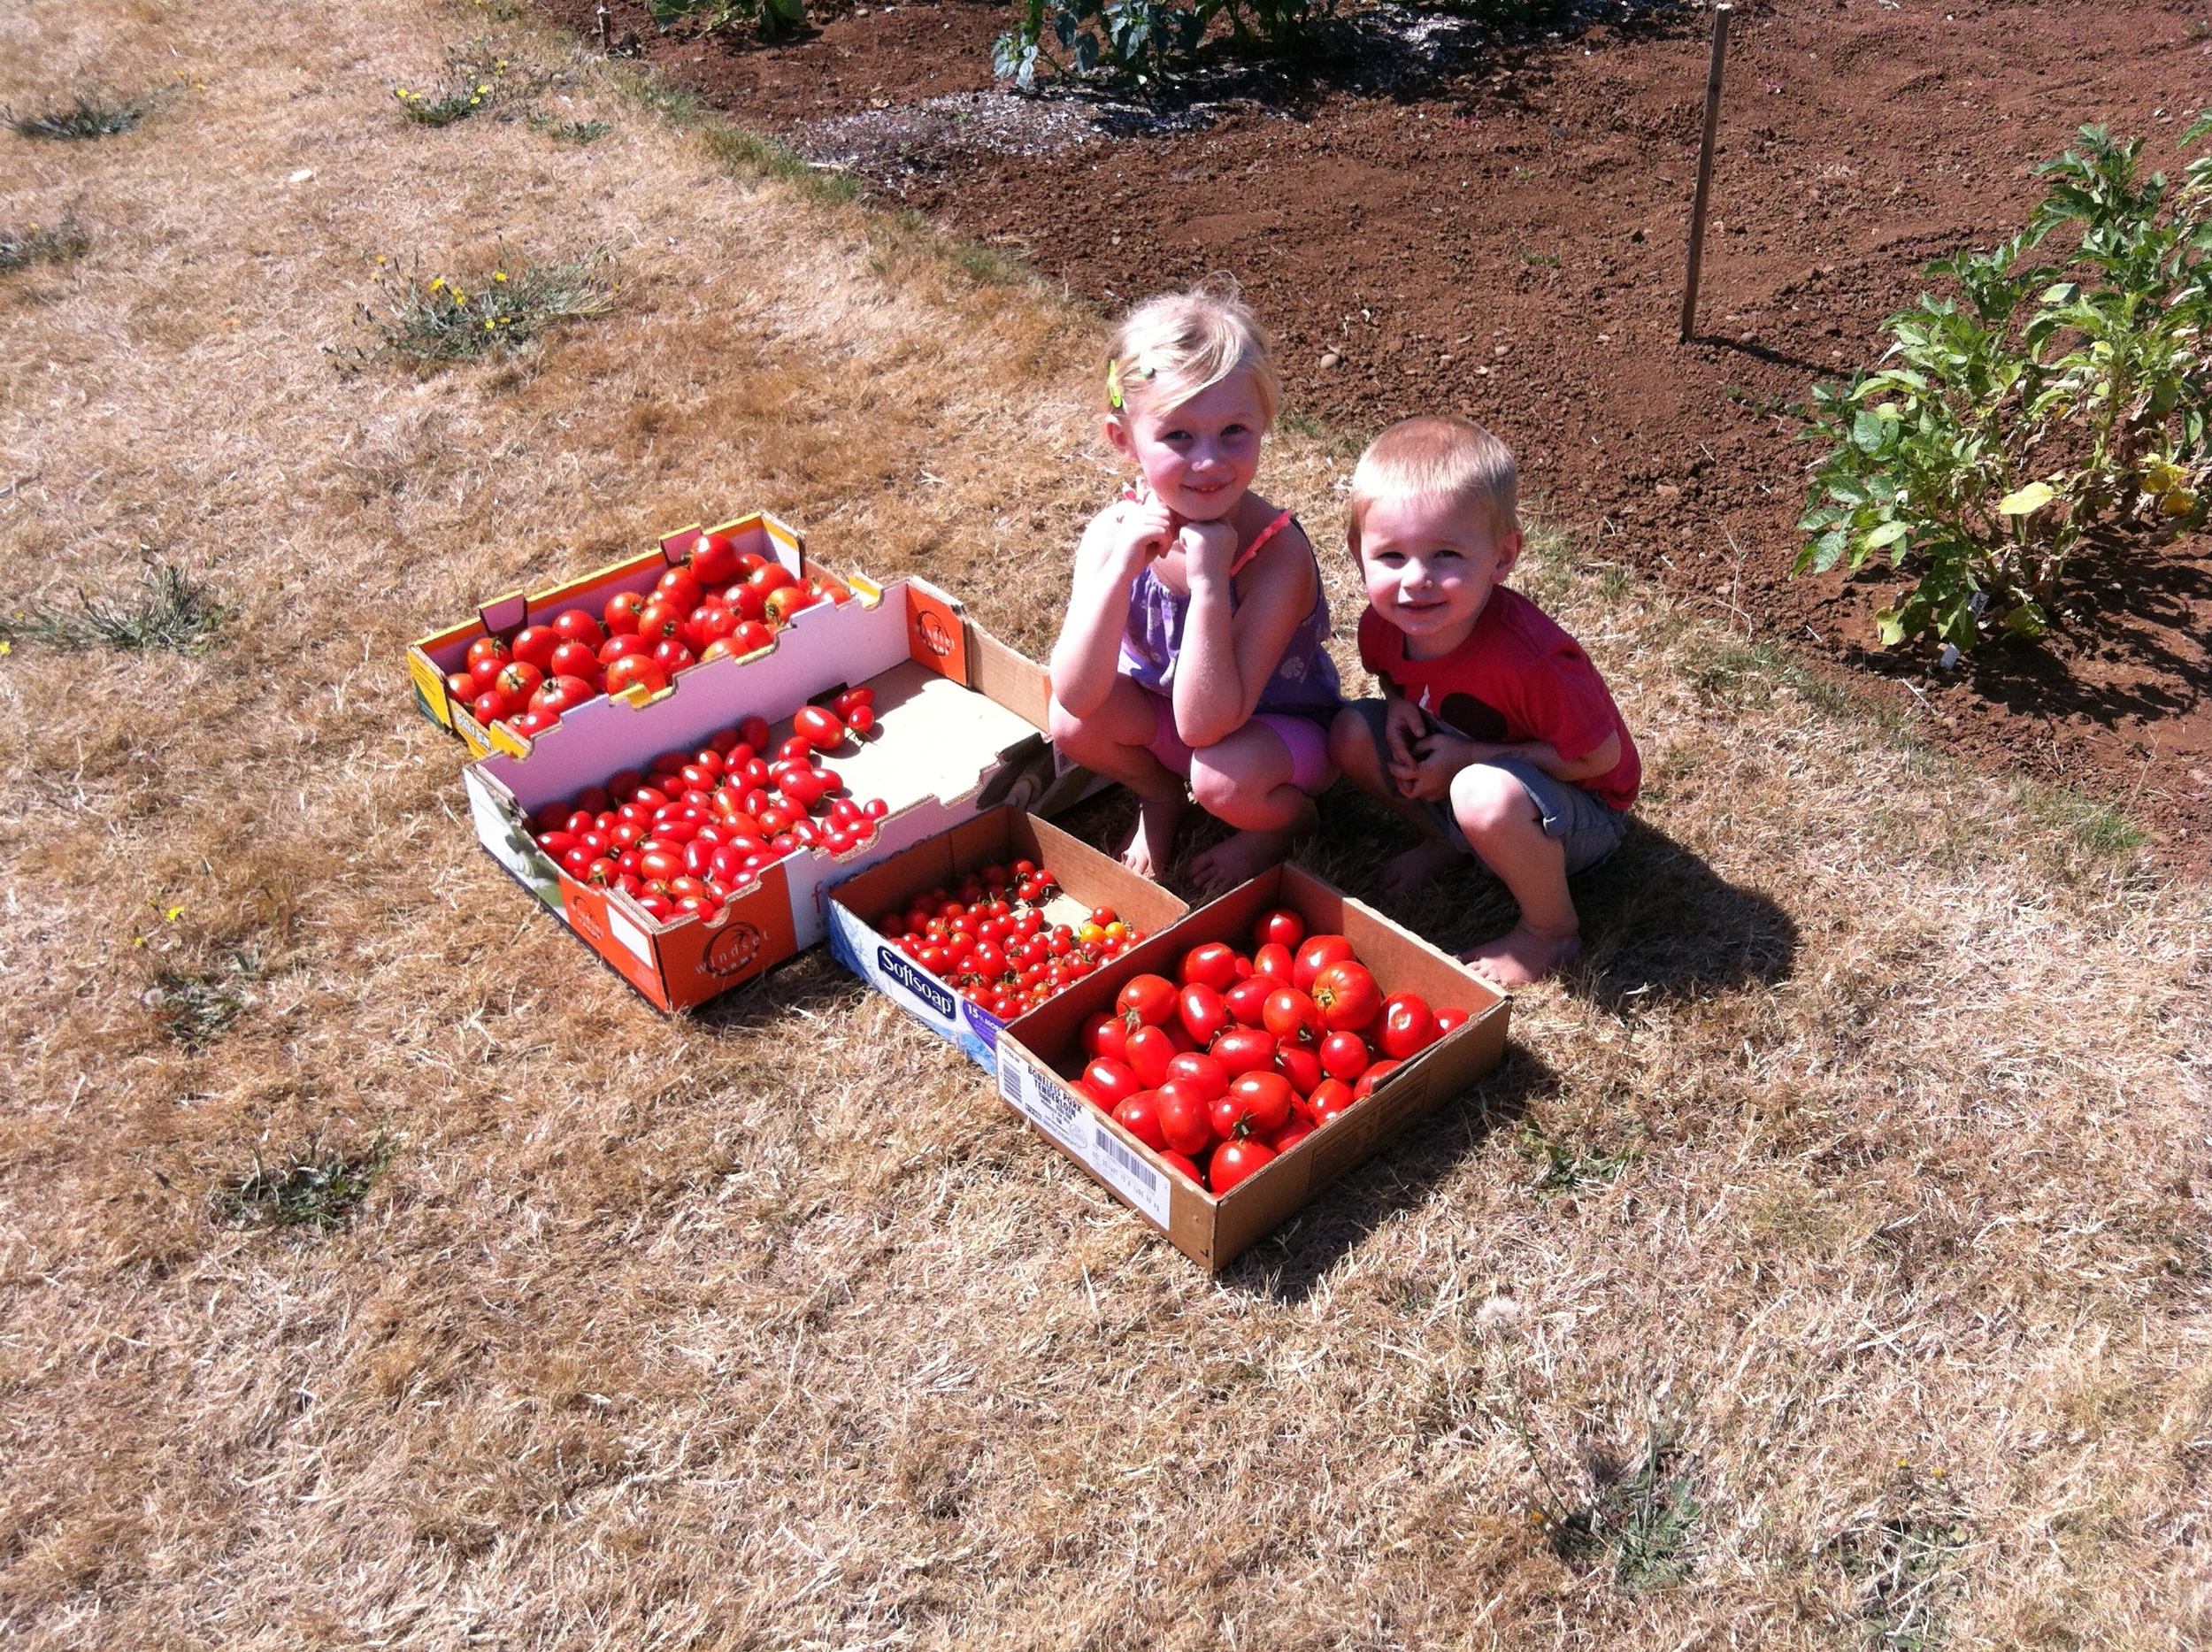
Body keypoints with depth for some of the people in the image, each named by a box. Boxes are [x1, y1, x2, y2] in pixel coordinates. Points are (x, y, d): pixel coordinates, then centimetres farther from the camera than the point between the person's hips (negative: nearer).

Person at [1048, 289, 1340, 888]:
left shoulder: (1276, 553, -32)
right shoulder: (1115, 530, -19)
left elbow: (1204, 724, -36)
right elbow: (1077, 695, -28)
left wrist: (1208, 580, -43)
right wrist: (1120, 566, -38)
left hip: (1281, 729, -4)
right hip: (1161, 715, 4)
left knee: (1224, 780, -35)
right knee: (1072, 724, -22)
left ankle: (1290, 818, 3)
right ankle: (1159, 795, 11)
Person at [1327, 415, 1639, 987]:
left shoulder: (1528, 655, -36)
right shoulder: (1382, 625, -16)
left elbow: (1599, 756, -25)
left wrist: (1468, 756, -27)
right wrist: (1398, 705, -15)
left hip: (1581, 814, -6)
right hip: (1454, 770, 6)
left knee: (1485, 794, -39)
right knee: (1352, 733, -12)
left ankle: (1551, 929, -10)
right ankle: (1447, 843, 12)